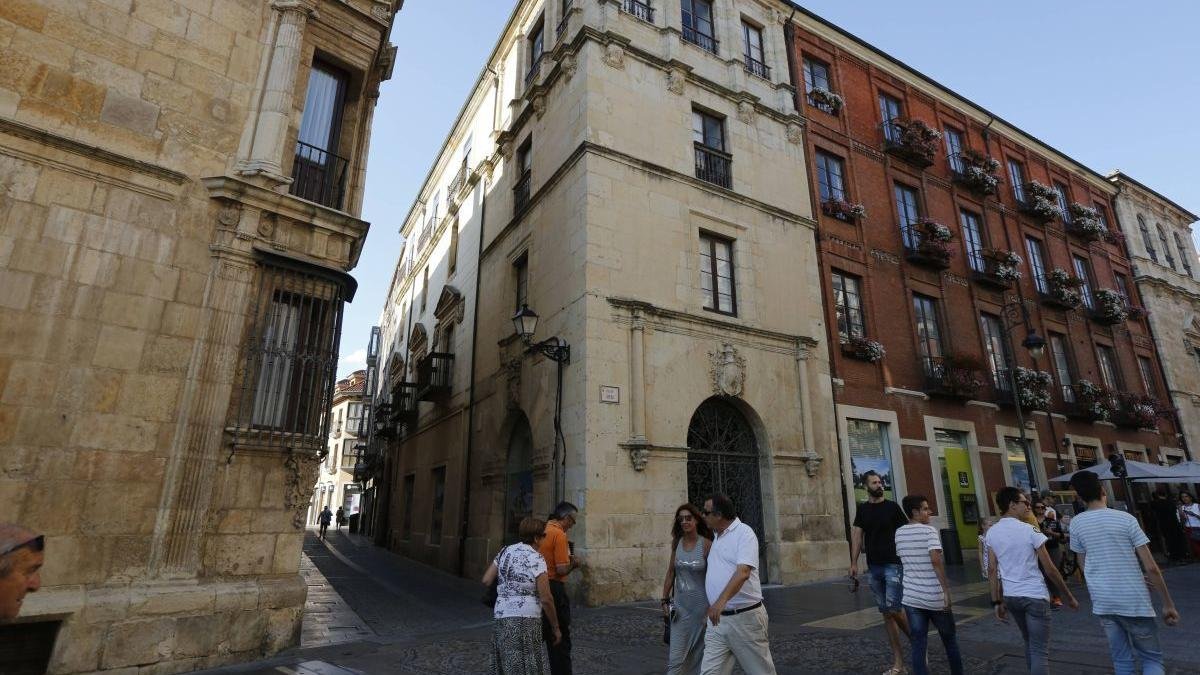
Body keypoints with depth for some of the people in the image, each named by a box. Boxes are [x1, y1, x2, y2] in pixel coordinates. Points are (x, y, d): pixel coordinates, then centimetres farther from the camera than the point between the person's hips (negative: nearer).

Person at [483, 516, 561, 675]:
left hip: (501, 616, 7)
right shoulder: (536, 558, -9)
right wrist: (555, 627, 0)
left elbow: (486, 580, 10)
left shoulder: (505, 551, 9)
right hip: (525, 620, -7)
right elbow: (546, 599, -11)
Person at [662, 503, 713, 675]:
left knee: (699, 653, 10)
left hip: (701, 605, -3)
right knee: (676, 657, 0)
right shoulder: (677, 543, 0)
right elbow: (671, 572, 9)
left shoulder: (706, 544, -12)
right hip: (680, 605, 3)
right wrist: (665, 600, 8)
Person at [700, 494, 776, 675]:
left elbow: (743, 572, -27)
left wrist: (722, 600, -38)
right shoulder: (715, 536, 12)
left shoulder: (744, 533, -13)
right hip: (718, 618, 7)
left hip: (745, 616, -7)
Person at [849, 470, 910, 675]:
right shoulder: (862, 509, 8)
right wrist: (854, 562, -2)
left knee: (893, 609, -12)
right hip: (873, 567, 4)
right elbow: (857, 535, 5)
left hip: (893, 565, -4)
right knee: (886, 613, 7)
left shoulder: (892, 507, 0)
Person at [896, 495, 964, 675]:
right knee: (949, 639, 20)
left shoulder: (899, 533, 8)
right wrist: (946, 588, -17)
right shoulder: (929, 530, -10)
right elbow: (936, 559, -21)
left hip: (911, 597, 3)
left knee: (918, 645, 5)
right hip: (934, 596, -3)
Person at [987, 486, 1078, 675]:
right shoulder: (1030, 531, -11)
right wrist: (1069, 597, 5)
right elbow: (1050, 570, -8)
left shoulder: (991, 533, 2)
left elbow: (992, 570, 2)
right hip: (1035, 596, -5)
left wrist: (997, 602, 7)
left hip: (1010, 596, 5)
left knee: (1030, 644, 24)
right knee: (1039, 651, 3)